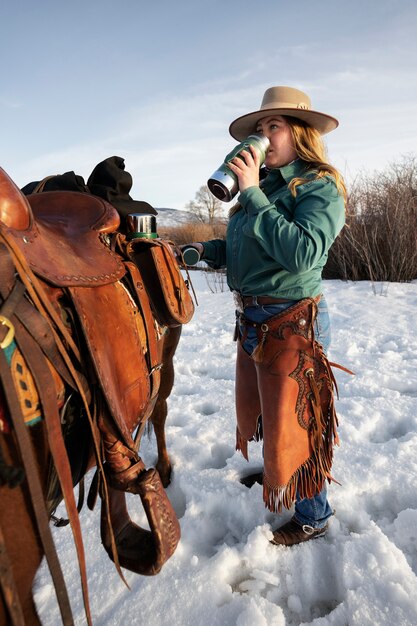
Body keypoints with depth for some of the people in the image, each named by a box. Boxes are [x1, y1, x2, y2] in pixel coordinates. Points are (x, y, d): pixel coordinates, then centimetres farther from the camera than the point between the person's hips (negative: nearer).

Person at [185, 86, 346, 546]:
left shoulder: (321, 187, -13)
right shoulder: (262, 186, 8)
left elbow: (302, 253, -30)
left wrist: (253, 195, -26)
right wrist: (207, 250, -1)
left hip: (292, 323, -8)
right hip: (250, 319, 8)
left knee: (290, 421, 5)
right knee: (252, 411, 24)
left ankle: (313, 516, 31)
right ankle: (275, 471, 53)